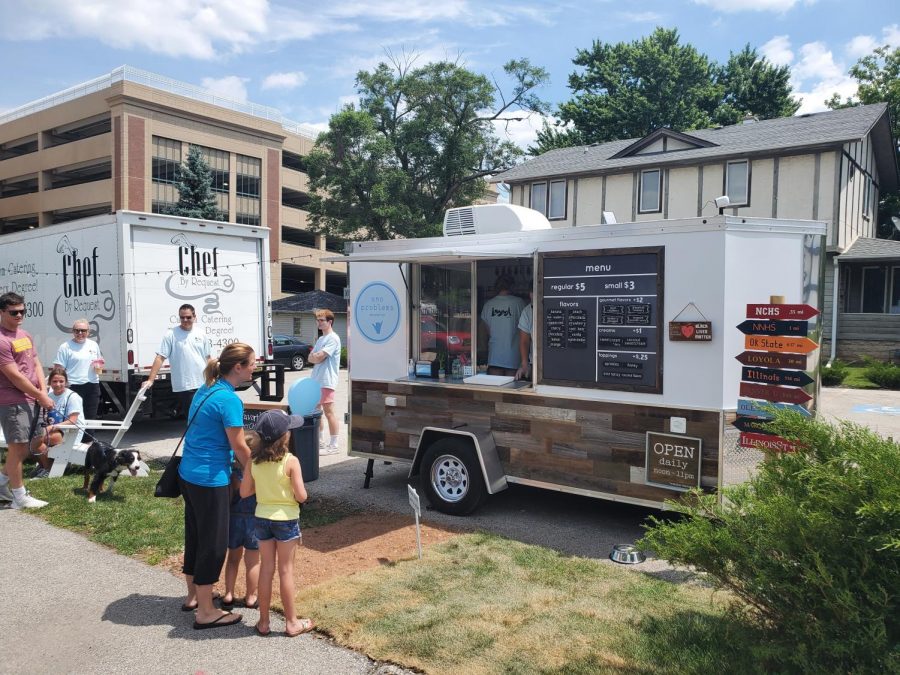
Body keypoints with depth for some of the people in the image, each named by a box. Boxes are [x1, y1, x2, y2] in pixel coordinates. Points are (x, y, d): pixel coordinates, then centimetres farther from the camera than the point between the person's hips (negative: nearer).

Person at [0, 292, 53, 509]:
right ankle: (20, 497, 8)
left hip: (30, 400, 9)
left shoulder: (25, 336, 14)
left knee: (24, 448, 16)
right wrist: (41, 397, -10)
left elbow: (36, 364, 15)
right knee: (18, 447, -2)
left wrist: (43, 390, 1)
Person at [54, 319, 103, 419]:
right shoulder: (65, 347, 0)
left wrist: (99, 367, -1)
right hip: (74, 387, -5)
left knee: (91, 417, 7)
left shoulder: (94, 345, 15)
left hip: (93, 386, 5)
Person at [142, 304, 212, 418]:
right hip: (184, 387, -4)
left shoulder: (201, 335, 8)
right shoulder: (171, 334, -5)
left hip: (204, 384, 5)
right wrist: (150, 380, -17)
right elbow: (160, 358, -10)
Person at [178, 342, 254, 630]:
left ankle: (193, 595, 36)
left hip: (188, 474, 9)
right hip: (211, 479, -9)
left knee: (195, 535, 21)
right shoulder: (229, 399, -19)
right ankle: (205, 612, 12)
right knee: (213, 542, 2)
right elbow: (239, 447, -15)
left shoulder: (205, 390, 8)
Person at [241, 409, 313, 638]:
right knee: (285, 570, 6)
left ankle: (263, 621, 23)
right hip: (286, 519, -4)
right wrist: (297, 487, 4)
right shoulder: (291, 461, -19)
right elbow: (301, 496, -17)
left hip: (262, 518, 4)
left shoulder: (254, 461, -5)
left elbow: (244, 492, 0)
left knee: (266, 568, 14)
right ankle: (291, 622, 18)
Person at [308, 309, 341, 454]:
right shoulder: (320, 339, 18)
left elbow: (319, 357, -18)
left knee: (329, 412, -6)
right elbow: (311, 357, 12)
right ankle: (320, 441, 26)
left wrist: (315, 356, 1)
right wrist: (316, 357, -8)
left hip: (326, 381, -9)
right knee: (316, 411, 15)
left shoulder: (333, 338, -10)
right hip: (315, 380, 9)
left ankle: (333, 445, -1)